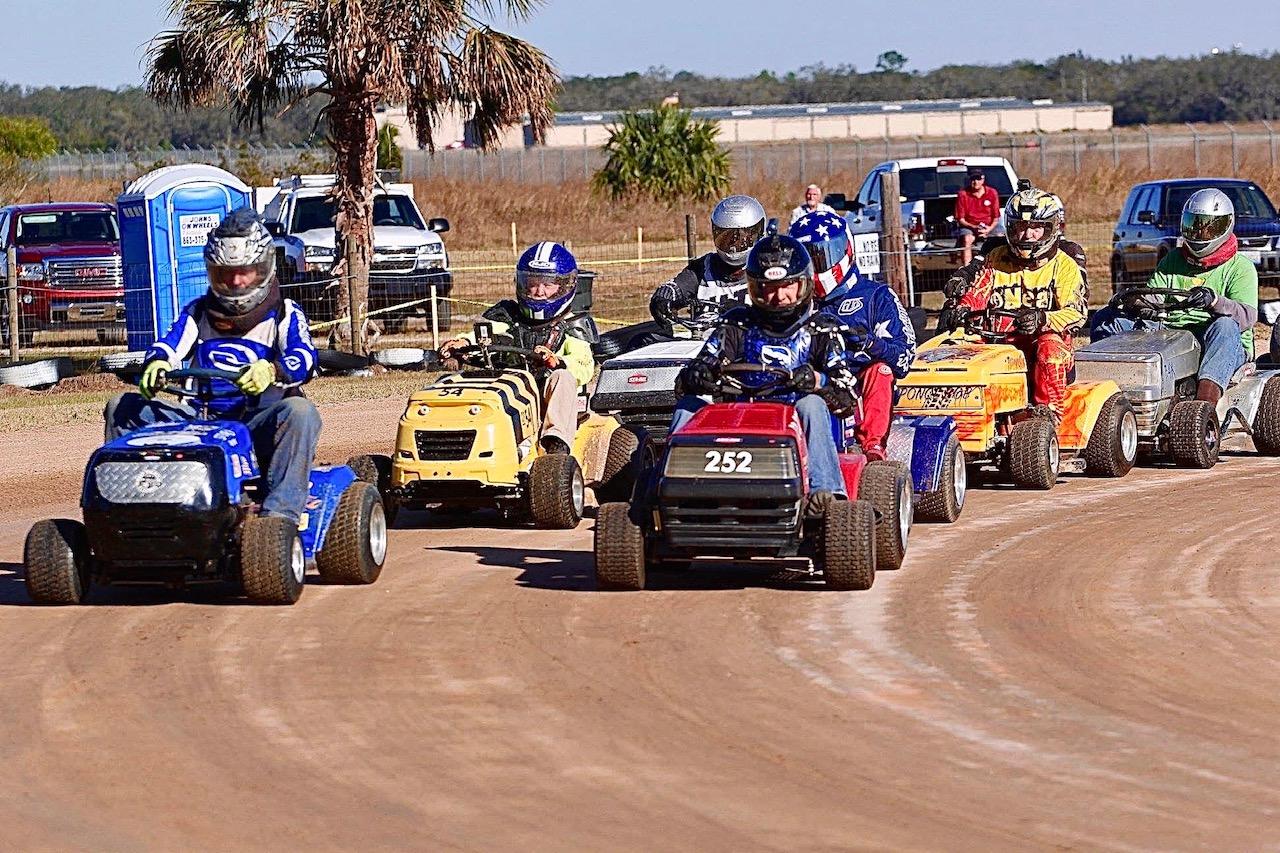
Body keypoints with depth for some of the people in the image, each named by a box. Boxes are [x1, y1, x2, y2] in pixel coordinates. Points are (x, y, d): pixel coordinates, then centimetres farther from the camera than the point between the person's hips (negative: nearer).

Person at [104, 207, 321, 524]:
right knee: (122, 408, -7)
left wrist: (271, 370, -37)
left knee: (300, 412, -37)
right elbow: (169, 345, 2)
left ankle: (280, 513, -44)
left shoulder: (284, 314, 7)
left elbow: (303, 358, -13)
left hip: (261, 426, -4)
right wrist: (156, 364, -25)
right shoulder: (198, 314, 18)